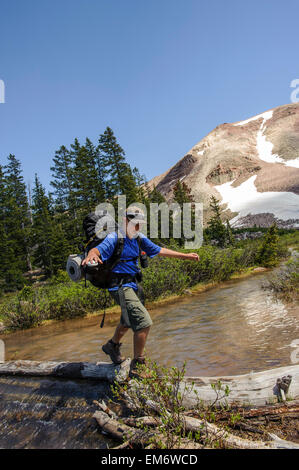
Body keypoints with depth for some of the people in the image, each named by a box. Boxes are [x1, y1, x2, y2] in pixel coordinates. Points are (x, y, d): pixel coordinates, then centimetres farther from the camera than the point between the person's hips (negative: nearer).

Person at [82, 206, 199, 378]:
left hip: (133, 284, 9)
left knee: (129, 320, 27)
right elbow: (98, 249, -32)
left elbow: (159, 250, 12)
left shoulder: (139, 238, 7)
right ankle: (138, 366, 1)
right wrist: (91, 255, -58)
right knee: (144, 322, -15)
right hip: (121, 286, -9)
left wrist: (185, 256, 11)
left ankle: (112, 346, 54)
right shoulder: (114, 238, -15)